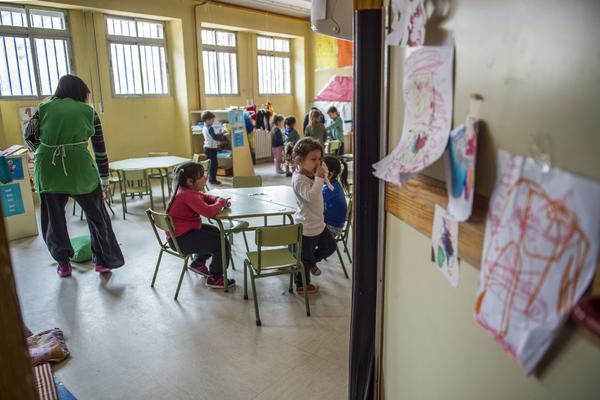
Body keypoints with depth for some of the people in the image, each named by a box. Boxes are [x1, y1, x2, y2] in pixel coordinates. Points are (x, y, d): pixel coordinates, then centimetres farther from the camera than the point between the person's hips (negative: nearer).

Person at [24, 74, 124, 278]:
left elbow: (29, 135, 3)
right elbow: (100, 149, 10)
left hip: (48, 168, 2)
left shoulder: (44, 107, 15)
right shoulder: (88, 111, 10)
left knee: (54, 218, 17)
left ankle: (63, 263, 27)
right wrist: (104, 179, 17)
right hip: (80, 167, -2)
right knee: (96, 215, 14)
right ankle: (102, 261, 20)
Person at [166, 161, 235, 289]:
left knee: (216, 233, 28)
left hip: (184, 231, 11)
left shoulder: (186, 190, 4)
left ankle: (198, 263, 37)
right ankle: (214, 279, 6)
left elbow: (204, 197, 18)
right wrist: (220, 203, -17)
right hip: (181, 239, -11)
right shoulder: (187, 195, -28)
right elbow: (208, 211, -38)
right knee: (223, 244, -9)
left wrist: (218, 199, -4)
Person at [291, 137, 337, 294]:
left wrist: (323, 177, 3)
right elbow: (311, 196, -41)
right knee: (305, 257, 9)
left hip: (318, 223, 9)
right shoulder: (299, 179, -24)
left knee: (330, 246, 23)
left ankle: (312, 262, 46)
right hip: (306, 227, -9)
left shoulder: (310, 174, 3)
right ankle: (302, 285, 29)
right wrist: (319, 177, -35)